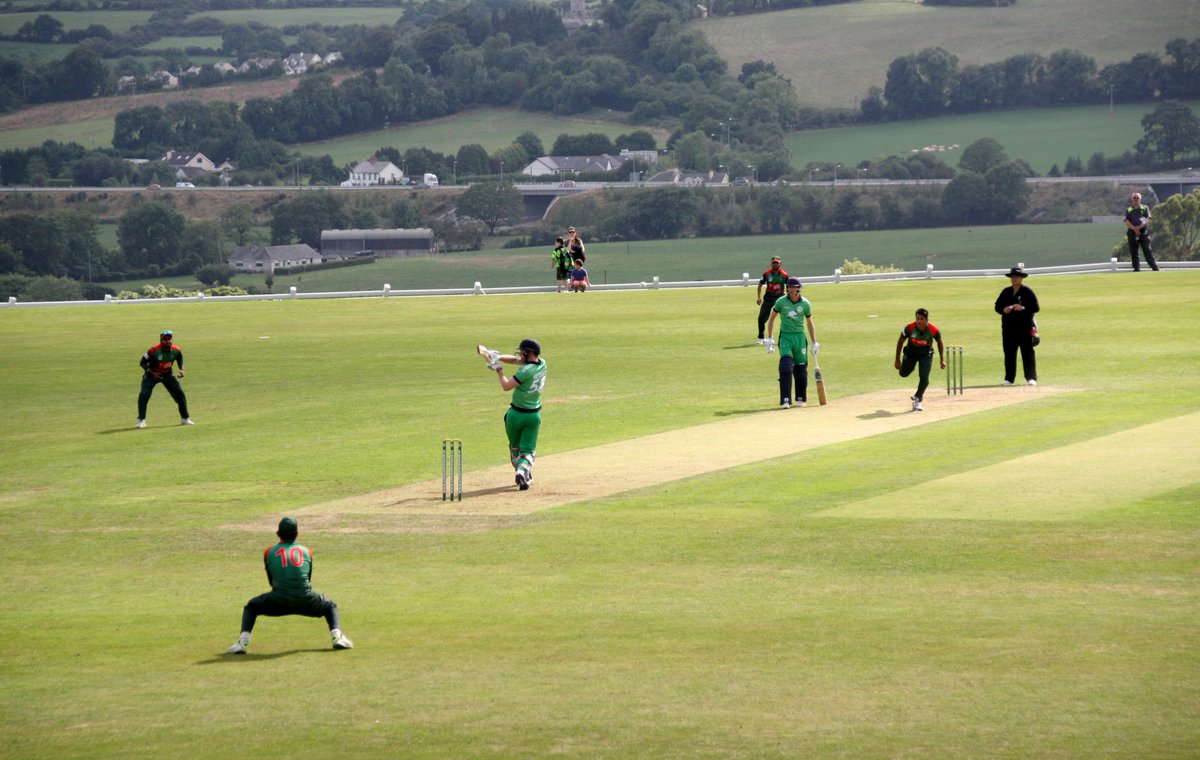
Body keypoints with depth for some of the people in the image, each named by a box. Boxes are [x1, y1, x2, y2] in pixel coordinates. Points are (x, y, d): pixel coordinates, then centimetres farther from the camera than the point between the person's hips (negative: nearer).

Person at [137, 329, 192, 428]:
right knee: (144, 395, -19)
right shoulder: (153, 350, -28)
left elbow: (180, 359, 8)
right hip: (152, 374, -3)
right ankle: (141, 420, -6)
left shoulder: (176, 350, -16)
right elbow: (143, 363, -19)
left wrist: (181, 369, -8)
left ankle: (185, 419, 13)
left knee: (180, 394, -2)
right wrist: (152, 373, -30)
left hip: (167, 374, 3)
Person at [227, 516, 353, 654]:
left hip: (279, 602, -1)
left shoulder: (269, 553, 12)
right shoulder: (306, 551, 15)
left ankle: (243, 641, 4)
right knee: (330, 606, 30)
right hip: (305, 600, 1)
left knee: (251, 607, 26)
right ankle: (337, 636, 5)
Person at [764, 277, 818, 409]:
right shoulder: (781, 302, -3)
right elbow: (771, 319, 7)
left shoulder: (805, 304, 0)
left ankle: (801, 398, 22)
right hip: (785, 337, -1)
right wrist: (769, 339, 0)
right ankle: (785, 400, -14)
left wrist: (814, 343, 11)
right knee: (786, 368, -14)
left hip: (800, 337, 2)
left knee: (801, 369, 4)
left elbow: (809, 323, 11)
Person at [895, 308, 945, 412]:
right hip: (911, 352, 1)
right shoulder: (909, 328, -28)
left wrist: (942, 360, -1)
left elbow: (939, 342, -5)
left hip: (926, 354, -1)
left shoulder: (934, 330, -28)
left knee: (924, 378, -12)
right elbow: (900, 342, -11)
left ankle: (917, 400, 10)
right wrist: (897, 360, -7)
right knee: (903, 373, 6)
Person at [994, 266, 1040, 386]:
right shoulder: (1006, 292, 13)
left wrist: (1023, 308, -19)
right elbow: (997, 306, 15)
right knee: (1009, 353, 5)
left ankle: (1031, 378, -4)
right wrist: (1004, 310, -6)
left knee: (1028, 352, -5)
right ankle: (1009, 378, 12)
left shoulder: (1027, 292, 0)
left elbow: (1036, 308, -5)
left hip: (1025, 327, -4)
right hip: (1008, 328, 4)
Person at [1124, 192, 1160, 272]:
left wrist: (1139, 227, -15)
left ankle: (1155, 267, -12)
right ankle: (1137, 268, 2)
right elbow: (1127, 222, 2)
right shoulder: (1128, 210, 15)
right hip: (1132, 233, 2)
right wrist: (1134, 228, -15)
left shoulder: (1145, 208, 13)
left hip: (1143, 232, -2)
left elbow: (1147, 219, 0)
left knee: (1147, 250, -9)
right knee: (1133, 252, -2)